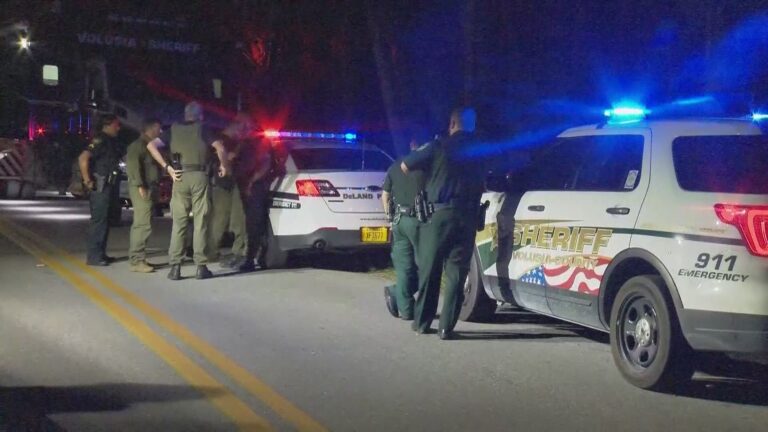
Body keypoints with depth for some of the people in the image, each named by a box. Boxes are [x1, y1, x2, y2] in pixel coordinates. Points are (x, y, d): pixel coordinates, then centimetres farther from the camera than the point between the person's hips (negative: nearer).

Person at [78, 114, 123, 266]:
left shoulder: (111, 142, 15)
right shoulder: (100, 140, -14)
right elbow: (83, 158, -25)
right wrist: (88, 181, -21)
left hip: (107, 186, 10)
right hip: (99, 186, -10)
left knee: (104, 220, 14)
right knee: (98, 220, -8)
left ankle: (100, 254, 21)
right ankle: (94, 257, -5)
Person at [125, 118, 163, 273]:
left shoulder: (149, 145, 22)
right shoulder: (138, 145, -7)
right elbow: (133, 164, -18)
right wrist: (140, 185, -24)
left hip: (149, 188, 10)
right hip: (142, 189, -10)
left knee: (140, 224, 12)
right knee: (143, 225, -13)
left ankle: (137, 258, 17)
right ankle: (137, 261, -14)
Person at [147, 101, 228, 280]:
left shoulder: (174, 130, 13)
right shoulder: (202, 129, 5)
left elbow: (151, 145, 5)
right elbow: (220, 148, -10)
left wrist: (167, 167, 3)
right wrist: (223, 165, 6)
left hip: (180, 177, 2)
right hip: (199, 176, -2)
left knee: (179, 222, 7)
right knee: (200, 222, 1)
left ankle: (175, 267, 2)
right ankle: (201, 267, 1)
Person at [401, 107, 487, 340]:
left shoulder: (439, 147, 0)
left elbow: (405, 166, 6)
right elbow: (481, 185, 16)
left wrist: (420, 152, 23)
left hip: (438, 214, -2)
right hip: (467, 217, 2)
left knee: (429, 270, 8)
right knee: (456, 273, 3)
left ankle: (421, 322, 14)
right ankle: (446, 327, 0)